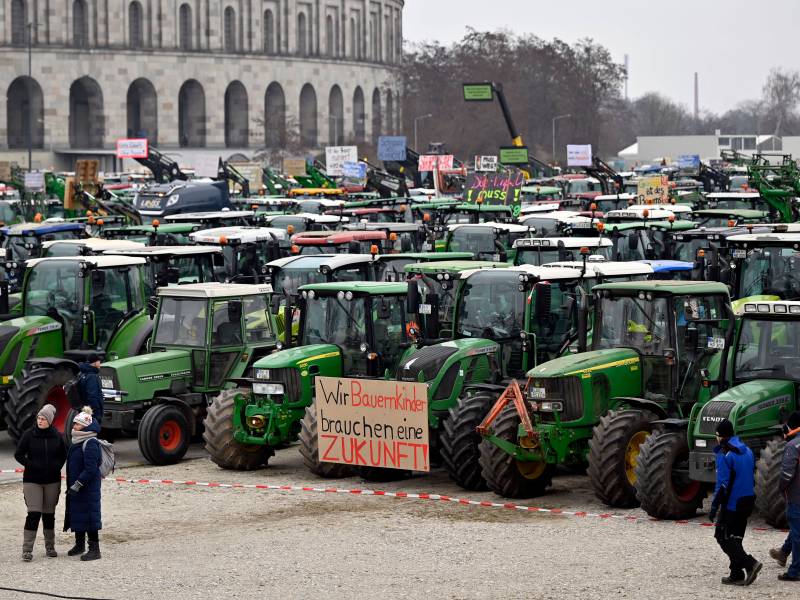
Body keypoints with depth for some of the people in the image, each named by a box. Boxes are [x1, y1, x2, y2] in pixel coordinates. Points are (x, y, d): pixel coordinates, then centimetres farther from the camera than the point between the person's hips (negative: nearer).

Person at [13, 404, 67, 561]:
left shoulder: (57, 436, 1)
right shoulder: (29, 435, -5)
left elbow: (63, 454, 15)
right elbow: (18, 454, 0)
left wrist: (57, 466, -1)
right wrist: (31, 465, -11)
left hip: (52, 480, 3)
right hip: (32, 480, -2)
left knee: (49, 514, 10)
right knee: (33, 514, -11)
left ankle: (50, 547, 22)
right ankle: (27, 550, -9)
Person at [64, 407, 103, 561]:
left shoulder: (90, 444, -18)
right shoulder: (77, 442, 13)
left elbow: (90, 469, -23)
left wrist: (77, 485, -23)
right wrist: (71, 486, 20)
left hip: (88, 489, -10)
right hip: (75, 488, 10)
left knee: (89, 515, -7)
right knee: (77, 514, 17)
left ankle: (94, 548, -4)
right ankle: (80, 544, 30)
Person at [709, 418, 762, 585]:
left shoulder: (724, 455, -15)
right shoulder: (747, 451, 10)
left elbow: (722, 485, -19)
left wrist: (714, 507, -14)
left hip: (731, 504, -8)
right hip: (747, 503, 8)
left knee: (723, 537, 0)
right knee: (735, 537, 15)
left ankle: (750, 564, -13)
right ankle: (736, 575, 14)